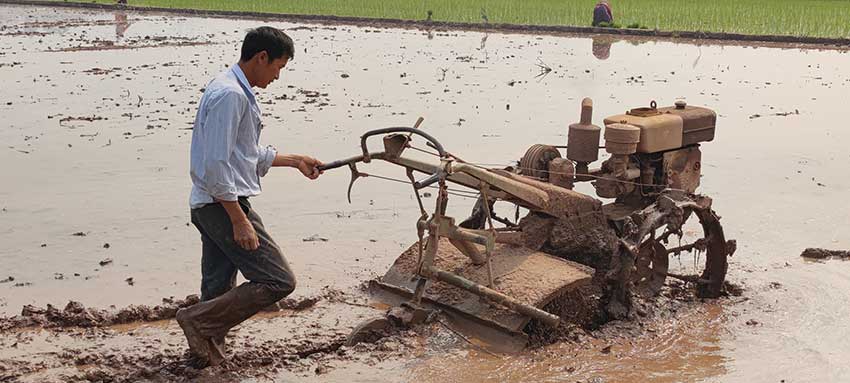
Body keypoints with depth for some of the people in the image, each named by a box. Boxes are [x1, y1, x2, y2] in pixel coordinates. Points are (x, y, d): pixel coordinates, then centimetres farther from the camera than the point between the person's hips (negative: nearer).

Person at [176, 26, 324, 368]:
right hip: (224, 205, -11)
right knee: (278, 281, -8)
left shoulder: (238, 92, 18)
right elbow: (216, 164, -22)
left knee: (219, 290, 15)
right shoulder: (229, 95, -16)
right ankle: (199, 320, -6)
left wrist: (295, 160, 34)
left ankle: (206, 352, 24)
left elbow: (249, 155, 29)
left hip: (208, 207, 11)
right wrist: (239, 220, -21)